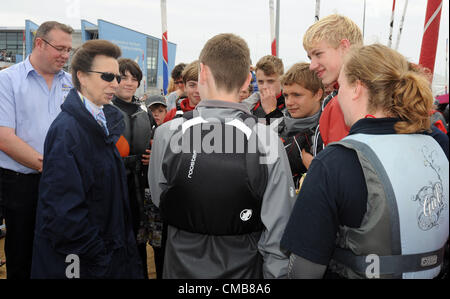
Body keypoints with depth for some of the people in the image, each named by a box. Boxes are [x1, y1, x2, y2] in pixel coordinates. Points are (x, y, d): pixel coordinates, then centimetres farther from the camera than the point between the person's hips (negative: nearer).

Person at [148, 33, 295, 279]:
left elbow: (157, 200, -1)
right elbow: (278, 230, -15)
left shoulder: (166, 134, -17)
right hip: (244, 269, 0)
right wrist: (275, 272, -1)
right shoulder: (268, 141, -20)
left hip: (181, 267, 0)